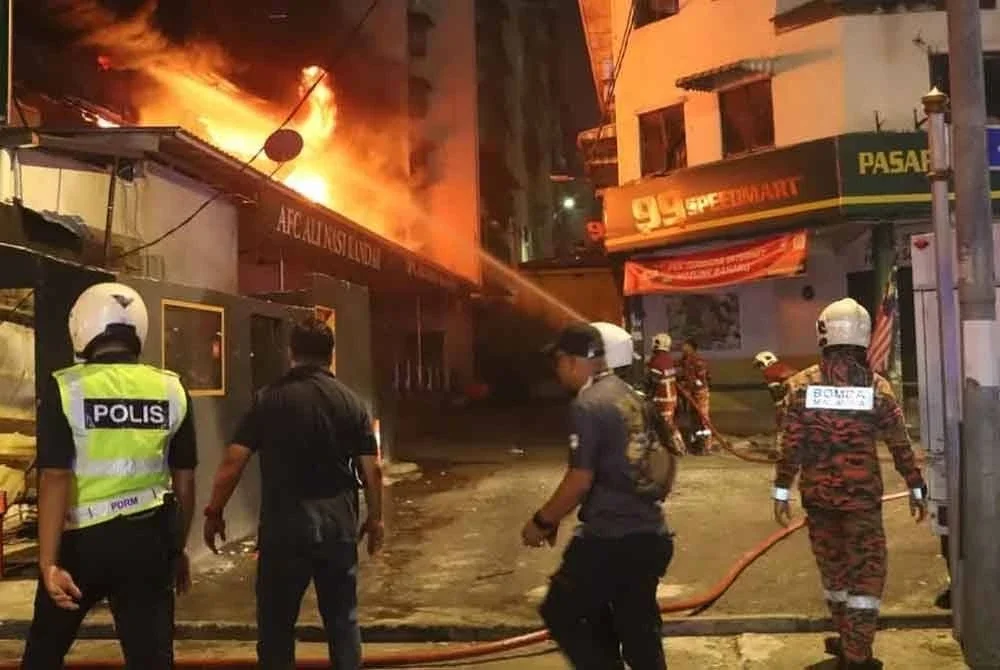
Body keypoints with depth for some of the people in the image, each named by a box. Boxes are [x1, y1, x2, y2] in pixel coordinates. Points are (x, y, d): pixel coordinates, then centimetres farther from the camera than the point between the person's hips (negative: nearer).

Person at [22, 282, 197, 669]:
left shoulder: (66, 389, -9)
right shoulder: (171, 390, -1)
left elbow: (55, 479, -15)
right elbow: (184, 482, 4)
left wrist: (48, 561, -13)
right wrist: (178, 548, 15)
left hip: (83, 539, -1)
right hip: (149, 537, 2)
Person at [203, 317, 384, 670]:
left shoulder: (268, 398, -3)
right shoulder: (351, 402, 1)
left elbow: (233, 460, -6)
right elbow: (372, 469, 1)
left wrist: (214, 511, 5)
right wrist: (375, 517, 13)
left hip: (284, 521, -1)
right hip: (338, 521, 2)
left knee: (276, 620, 10)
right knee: (342, 617, 14)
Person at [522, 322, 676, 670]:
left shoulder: (587, 405, -15)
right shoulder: (634, 398, 11)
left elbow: (580, 481, -19)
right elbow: (664, 460, 18)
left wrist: (542, 521, -6)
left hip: (608, 539, -8)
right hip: (649, 535, 8)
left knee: (561, 614, 9)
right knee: (638, 628, 17)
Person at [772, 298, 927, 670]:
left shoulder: (802, 384, -5)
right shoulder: (876, 386, -6)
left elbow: (789, 445, -6)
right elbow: (900, 444, -1)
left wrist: (781, 492, 1)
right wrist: (916, 489, 10)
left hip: (817, 493, 2)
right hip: (862, 493, -2)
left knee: (833, 565, 17)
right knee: (866, 570, 6)